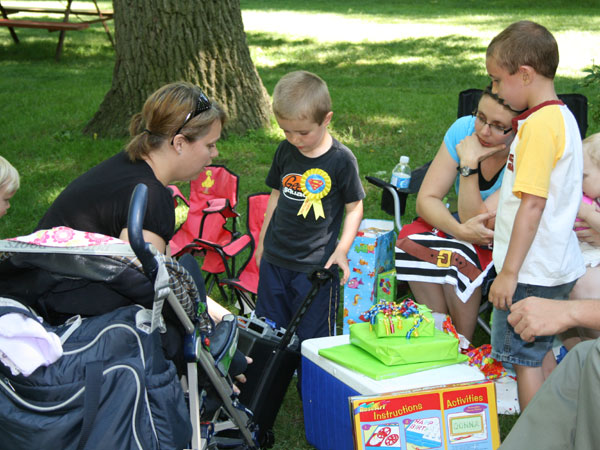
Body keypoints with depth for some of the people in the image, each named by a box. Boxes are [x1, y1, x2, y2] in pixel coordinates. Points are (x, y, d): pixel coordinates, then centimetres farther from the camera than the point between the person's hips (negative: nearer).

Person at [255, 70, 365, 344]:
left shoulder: (341, 159, -12)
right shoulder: (285, 151, 2)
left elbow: (354, 207, -4)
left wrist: (342, 249, -13)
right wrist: (263, 240, 19)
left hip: (316, 265, -5)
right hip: (274, 259, 5)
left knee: (312, 337, 2)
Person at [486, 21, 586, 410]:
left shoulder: (540, 124, -20)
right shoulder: (563, 116, 10)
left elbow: (533, 204, -23)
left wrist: (509, 272, -20)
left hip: (533, 271, -10)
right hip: (558, 264, 10)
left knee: (524, 358, -1)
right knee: (541, 354, 18)